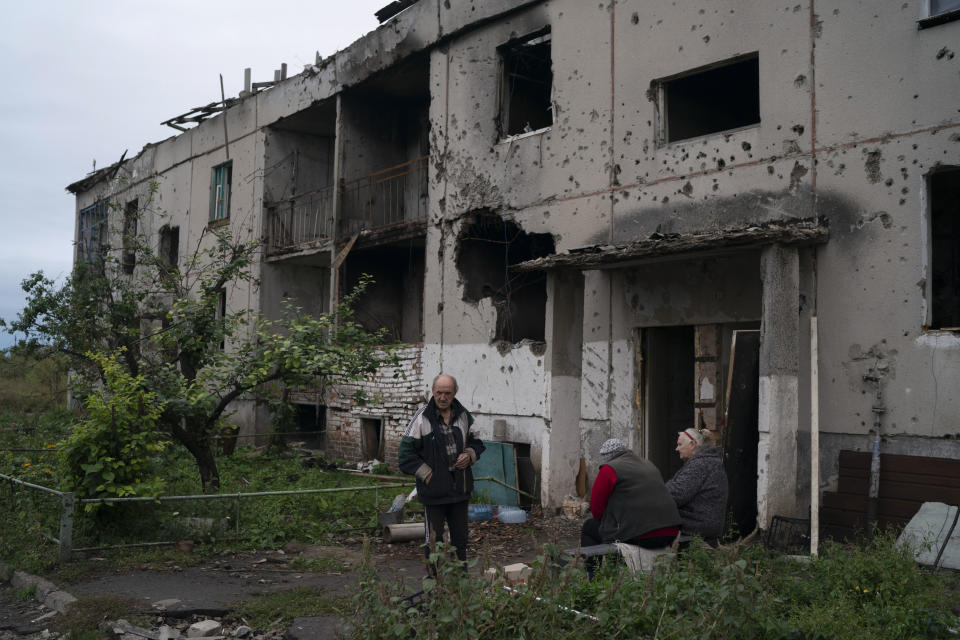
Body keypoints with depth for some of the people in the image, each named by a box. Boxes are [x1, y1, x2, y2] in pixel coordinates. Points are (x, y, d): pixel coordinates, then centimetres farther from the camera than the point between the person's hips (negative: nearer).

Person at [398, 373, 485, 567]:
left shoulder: (464, 416, 5)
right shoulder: (422, 418, -9)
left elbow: (477, 442, 19)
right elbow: (406, 451, -8)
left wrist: (469, 455, -3)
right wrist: (426, 474, -12)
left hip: (460, 488, 4)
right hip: (434, 491, -4)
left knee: (460, 537, 14)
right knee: (434, 539, 5)